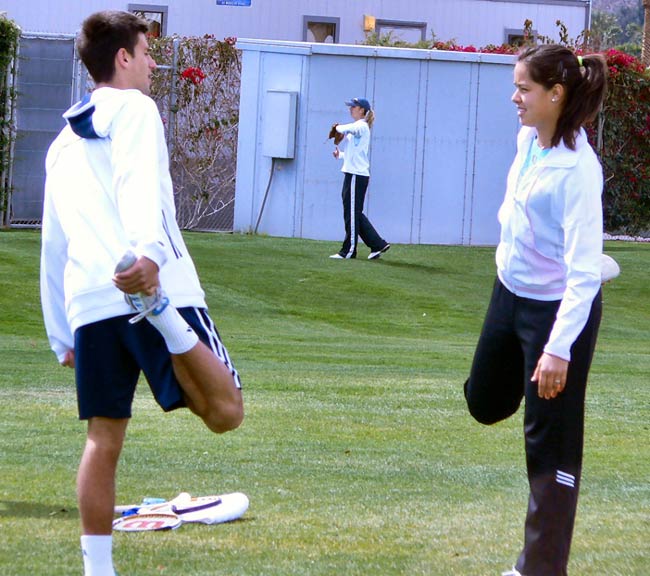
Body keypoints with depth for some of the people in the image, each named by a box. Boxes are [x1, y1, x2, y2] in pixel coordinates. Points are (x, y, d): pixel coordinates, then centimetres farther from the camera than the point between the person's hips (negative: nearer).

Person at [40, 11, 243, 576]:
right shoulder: (133, 109, 6)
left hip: (87, 301, 7)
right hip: (155, 281, -7)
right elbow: (139, 185, -15)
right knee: (225, 412, -14)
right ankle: (166, 317, -33)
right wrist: (149, 251, -32)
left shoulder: (64, 143, 27)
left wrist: (61, 334, 32)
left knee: (103, 440, 11)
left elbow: (53, 245, 28)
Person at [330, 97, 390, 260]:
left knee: (352, 213, -3)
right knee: (355, 214, 11)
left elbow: (346, 129, -33)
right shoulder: (357, 128, 20)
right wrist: (340, 154, 7)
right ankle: (378, 244, 13)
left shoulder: (361, 127, -11)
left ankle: (349, 250, 2)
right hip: (353, 174, 10)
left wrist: (338, 128, -11)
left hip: (356, 175, -10)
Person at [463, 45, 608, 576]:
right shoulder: (528, 139, -5)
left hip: (557, 308, -8)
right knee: (486, 404, 23)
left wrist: (559, 348, -34)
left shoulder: (577, 168, -28)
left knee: (551, 443, 1)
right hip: (511, 292, 8)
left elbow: (585, 269, -30)